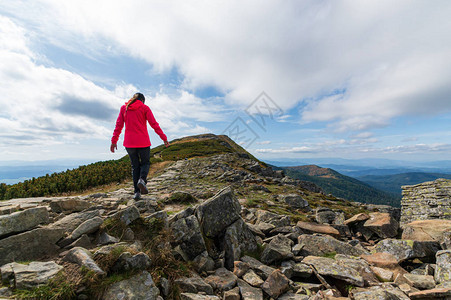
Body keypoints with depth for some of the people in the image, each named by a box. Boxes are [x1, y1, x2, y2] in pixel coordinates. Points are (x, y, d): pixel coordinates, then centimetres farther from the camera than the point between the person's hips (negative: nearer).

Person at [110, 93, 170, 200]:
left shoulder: (124, 108, 11)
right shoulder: (144, 108, 1)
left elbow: (118, 125, 7)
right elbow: (154, 124, -6)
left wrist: (114, 141, 9)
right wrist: (164, 138, -3)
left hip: (129, 142, 3)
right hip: (143, 142, -3)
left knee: (135, 166, 13)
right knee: (145, 163, 15)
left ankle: (137, 192, 9)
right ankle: (142, 180, -15)